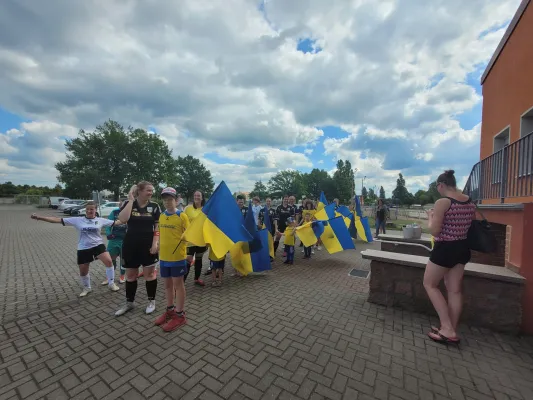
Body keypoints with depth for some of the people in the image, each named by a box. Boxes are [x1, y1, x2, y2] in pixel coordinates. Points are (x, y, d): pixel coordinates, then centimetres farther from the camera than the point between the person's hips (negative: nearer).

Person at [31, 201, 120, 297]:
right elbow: (58, 220, -1)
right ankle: (87, 288, 40)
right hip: (83, 249, 2)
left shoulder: (100, 220, 0)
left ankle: (111, 284, -5)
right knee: (83, 271, 12)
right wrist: (39, 217, -7)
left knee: (108, 261, -23)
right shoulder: (78, 220, 0)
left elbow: (116, 222, 0)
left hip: (98, 245, -2)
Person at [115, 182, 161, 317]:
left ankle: (151, 301, 24)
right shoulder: (128, 204, -1)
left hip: (148, 244, -1)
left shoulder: (154, 206, -3)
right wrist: (130, 200, -16)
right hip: (131, 244, 2)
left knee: (149, 273, 7)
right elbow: (122, 219, -20)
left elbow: (158, 226, -4)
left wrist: (155, 243, -13)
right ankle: (129, 302, 32)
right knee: (130, 275, 14)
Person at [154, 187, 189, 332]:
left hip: (178, 257, -6)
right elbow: (161, 234, 16)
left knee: (178, 284, 6)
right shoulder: (161, 216, 6)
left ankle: (180, 315, 20)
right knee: (167, 284, 18)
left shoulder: (182, 216, -12)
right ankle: (170, 310, 36)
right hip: (163, 256, 6)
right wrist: (159, 246, 11)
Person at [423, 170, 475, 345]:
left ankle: (448, 329, 10)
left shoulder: (442, 202, -19)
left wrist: (430, 217, -4)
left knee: (430, 284, 10)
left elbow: (434, 231, -19)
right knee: (454, 290, 15)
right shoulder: (471, 202, 6)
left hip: (445, 249, -8)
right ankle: (451, 330, 25)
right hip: (462, 248, 8)